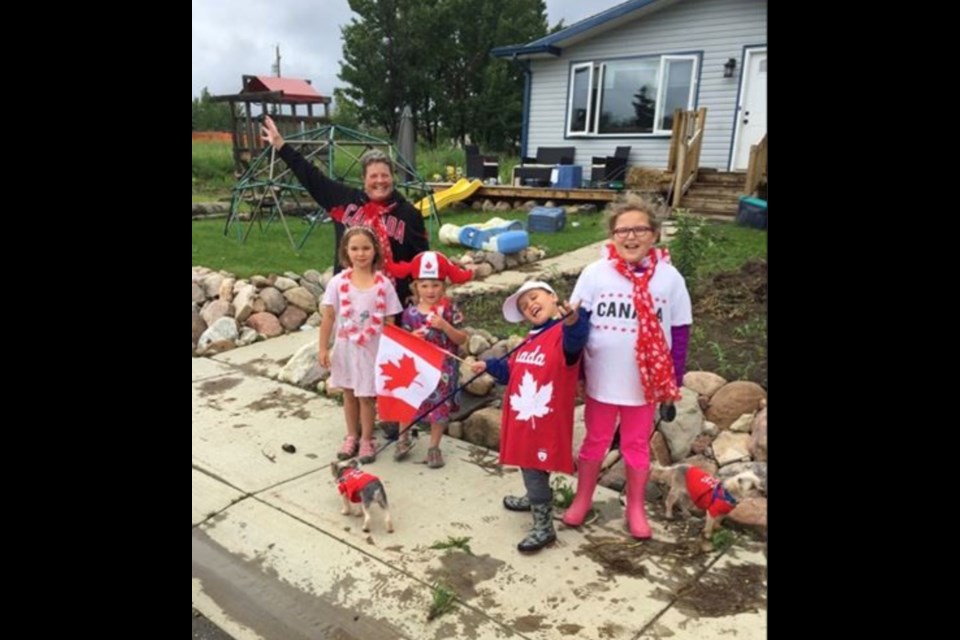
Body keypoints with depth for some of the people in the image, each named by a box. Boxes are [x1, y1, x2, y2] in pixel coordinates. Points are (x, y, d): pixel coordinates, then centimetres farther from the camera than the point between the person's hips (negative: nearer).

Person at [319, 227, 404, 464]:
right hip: (346, 347, 2)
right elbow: (328, 317, -2)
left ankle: (367, 440, 26)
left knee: (367, 396, 7)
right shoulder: (338, 282, -7)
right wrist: (323, 348, -3)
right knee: (349, 394, 17)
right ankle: (351, 437, 34)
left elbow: (390, 322, -5)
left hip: (372, 348, -2)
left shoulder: (383, 284, -10)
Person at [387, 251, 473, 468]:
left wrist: (445, 326, -21)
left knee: (440, 406, 6)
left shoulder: (450, 309, -8)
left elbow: (462, 339, -7)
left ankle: (434, 447, 24)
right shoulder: (410, 312, -4)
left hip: (442, 367, -1)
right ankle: (404, 438, 31)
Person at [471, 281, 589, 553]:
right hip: (523, 417, 9)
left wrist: (574, 321, -62)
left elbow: (575, 341, -42)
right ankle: (534, 499, 50)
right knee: (528, 465, 25)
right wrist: (489, 365, 12)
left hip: (546, 420, -9)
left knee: (536, 469, -1)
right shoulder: (530, 339, 12)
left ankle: (543, 527, 13)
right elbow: (511, 371, 24)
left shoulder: (565, 332, -16)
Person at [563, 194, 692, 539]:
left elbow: (680, 332, -1)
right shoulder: (595, 273, -10)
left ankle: (635, 508, 36)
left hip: (646, 382, 0)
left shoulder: (669, 277, -8)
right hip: (601, 380, 0)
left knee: (637, 445, 17)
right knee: (595, 440, 17)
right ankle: (582, 500, 36)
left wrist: (675, 384, 0)